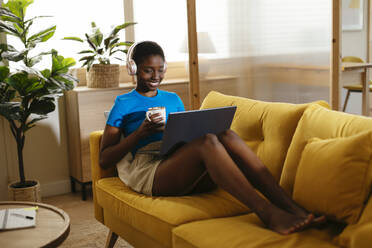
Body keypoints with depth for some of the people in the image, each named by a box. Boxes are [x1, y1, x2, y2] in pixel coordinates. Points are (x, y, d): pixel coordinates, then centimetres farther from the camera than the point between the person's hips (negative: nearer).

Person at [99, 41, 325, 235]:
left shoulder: (173, 99, 26)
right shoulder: (124, 104, 11)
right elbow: (104, 159, 5)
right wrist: (140, 133, -9)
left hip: (190, 175, 5)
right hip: (149, 173, -4)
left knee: (227, 135, -27)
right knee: (207, 141, -33)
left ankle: (291, 207, -38)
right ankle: (269, 215, -43)